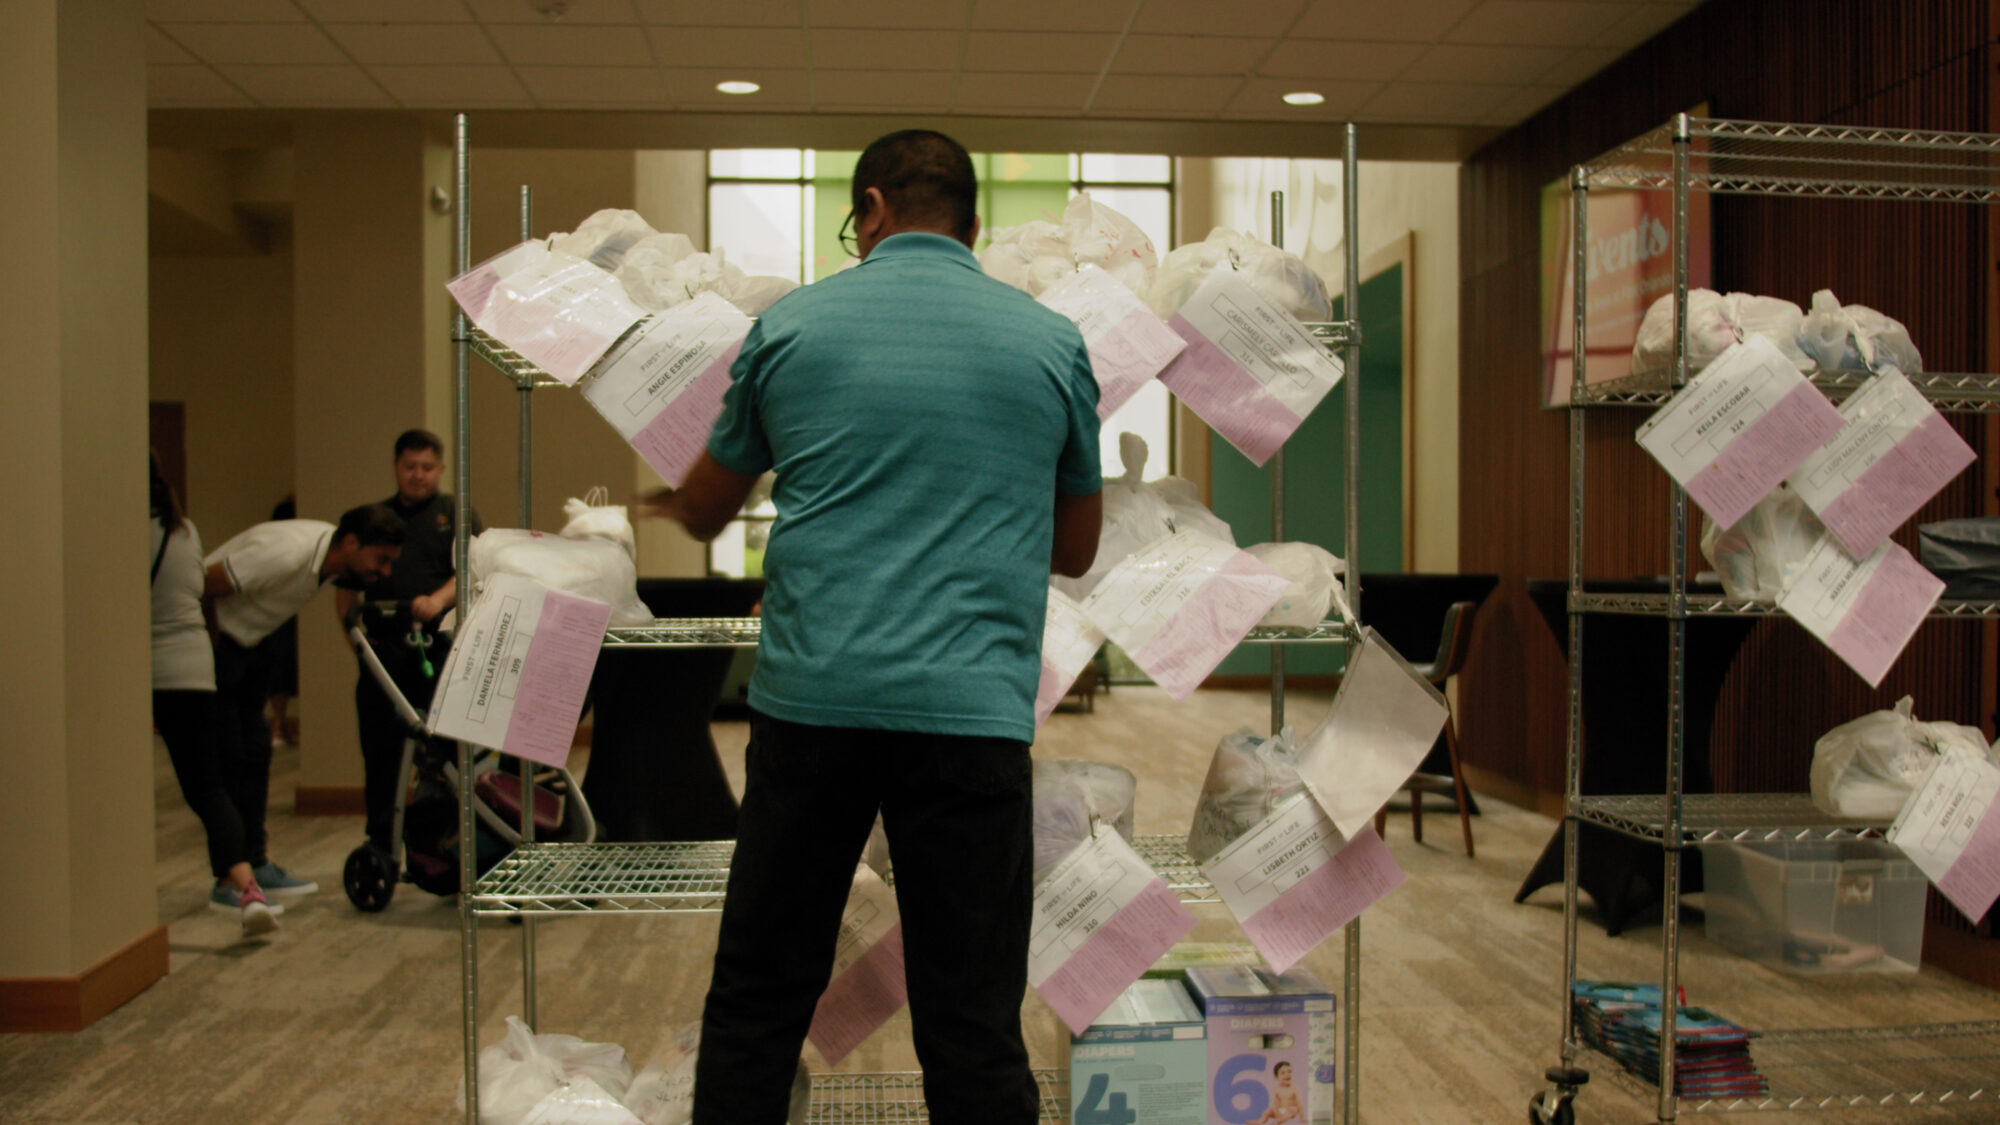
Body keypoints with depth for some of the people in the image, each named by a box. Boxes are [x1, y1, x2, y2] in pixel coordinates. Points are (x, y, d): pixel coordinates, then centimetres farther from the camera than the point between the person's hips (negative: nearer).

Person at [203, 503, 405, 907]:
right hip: (209, 642, -9)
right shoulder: (287, 553, -31)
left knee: (255, 751, 10)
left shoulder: (335, 558, -4)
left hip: (244, 645, 9)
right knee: (227, 758, -8)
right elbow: (202, 586, -27)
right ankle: (228, 882, -2)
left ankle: (256, 865, 19)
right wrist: (207, 643, -16)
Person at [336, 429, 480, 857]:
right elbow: (346, 586, 16)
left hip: (440, 646, -2)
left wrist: (439, 599, -24)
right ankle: (380, 843, 16)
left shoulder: (456, 512, 10)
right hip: (382, 650, 3)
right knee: (380, 751, 5)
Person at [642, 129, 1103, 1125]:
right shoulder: (1052, 342, 7)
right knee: (973, 1031, 6)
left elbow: (703, 512, 21)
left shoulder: (791, 325, 7)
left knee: (756, 1005, 14)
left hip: (812, 700, 1)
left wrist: (656, 505, 44)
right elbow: (1076, 549, 17)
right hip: (971, 708, 0)